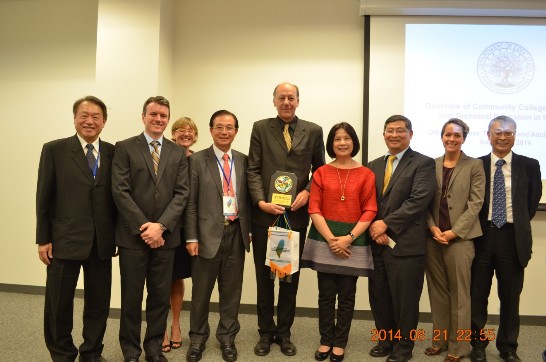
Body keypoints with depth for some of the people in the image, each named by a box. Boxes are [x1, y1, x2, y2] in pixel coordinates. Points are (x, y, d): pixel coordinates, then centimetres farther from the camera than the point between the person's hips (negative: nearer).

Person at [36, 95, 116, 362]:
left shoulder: (113, 153, 5)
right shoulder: (54, 150, 0)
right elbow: (44, 197, -1)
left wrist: (117, 234, 3)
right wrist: (43, 239, -4)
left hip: (102, 242, 2)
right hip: (64, 240, -2)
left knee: (99, 303, 12)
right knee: (58, 305, 11)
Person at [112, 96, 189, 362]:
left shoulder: (178, 153, 9)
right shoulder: (125, 148, 1)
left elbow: (182, 193, 2)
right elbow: (120, 191, -6)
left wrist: (161, 226, -11)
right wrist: (143, 227, -12)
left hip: (165, 236, 2)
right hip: (132, 235, -2)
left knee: (161, 295, 9)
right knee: (131, 296, 8)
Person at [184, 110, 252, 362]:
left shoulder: (243, 160, 7)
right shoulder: (198, 160, -2)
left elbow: (247, 198, 10)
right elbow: (191, 202, -4)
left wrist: (249, 230, 6)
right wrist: (191, 237, -8)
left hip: (236, 232, 3)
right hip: (208, 233, -2)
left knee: (232, 289, 12)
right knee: (201, 290, 10)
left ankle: (227, 337, 28)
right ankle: (198, 337, 28)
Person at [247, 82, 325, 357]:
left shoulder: (313, 131, 6)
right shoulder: (260, 128, 4)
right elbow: (253, 170, -1)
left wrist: (307, 192, -8)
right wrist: (260, 201, -13)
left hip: (296, 214, 1)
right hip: (264, 213, 0)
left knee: (291, 276, 10)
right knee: (264, 275, 10)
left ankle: (284, 332, 26)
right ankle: (266, 332, 25)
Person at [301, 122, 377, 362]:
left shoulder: (366, 174, 1)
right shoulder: (321, 173, 3)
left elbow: (370, 211, -3)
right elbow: (314, 209, -2)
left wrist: (349, 237, -13)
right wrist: (331, 239, -12)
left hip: (353, 241, 0)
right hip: (324, 240, 1)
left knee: (347, 295, 7)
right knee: (326, 293, 7)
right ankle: (326, 340, 23)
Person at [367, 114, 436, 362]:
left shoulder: (423, 163, -3)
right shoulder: (374, 166, 15)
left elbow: (419, 200, -15)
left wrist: (386, 223, -16)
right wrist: (374, 229, -7)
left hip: (406, 244, -5)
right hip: (377, 243, 5)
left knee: (404, 300, 6)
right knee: (378, 296, 13)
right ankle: (386, 339, 33)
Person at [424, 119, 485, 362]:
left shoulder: (475, 166, 0)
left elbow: (475, 204, -6)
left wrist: (453, 232, -13)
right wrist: (432, 227, -8)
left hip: (460, 238, -3)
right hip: (433, 237, 3)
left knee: (458, 293, 3)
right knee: (437, 291, 11)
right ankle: (440, 340, 24)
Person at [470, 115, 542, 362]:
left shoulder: (529, 165, 2)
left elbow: (533, 202, 10)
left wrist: (519, 224, 7)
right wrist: (474, 228, -1)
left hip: (513, 237, 1)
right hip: (482, 236, 0)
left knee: (510, 296, 11)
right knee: (478, 294, 8)